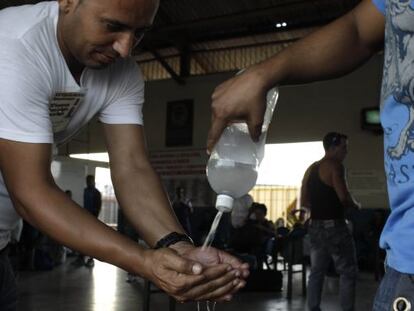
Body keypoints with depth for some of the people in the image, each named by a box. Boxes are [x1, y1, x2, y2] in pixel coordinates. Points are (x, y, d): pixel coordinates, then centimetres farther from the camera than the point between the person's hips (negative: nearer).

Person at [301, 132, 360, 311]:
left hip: (315, 226, 8)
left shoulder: (311, 169, 14)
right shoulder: (335, 166, -11)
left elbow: (304, 202, 15)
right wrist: (356, 206, -1)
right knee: (348, 271, 0)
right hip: (334, 226, -8)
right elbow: (344, 197, -20)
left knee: (317, 271, 11)